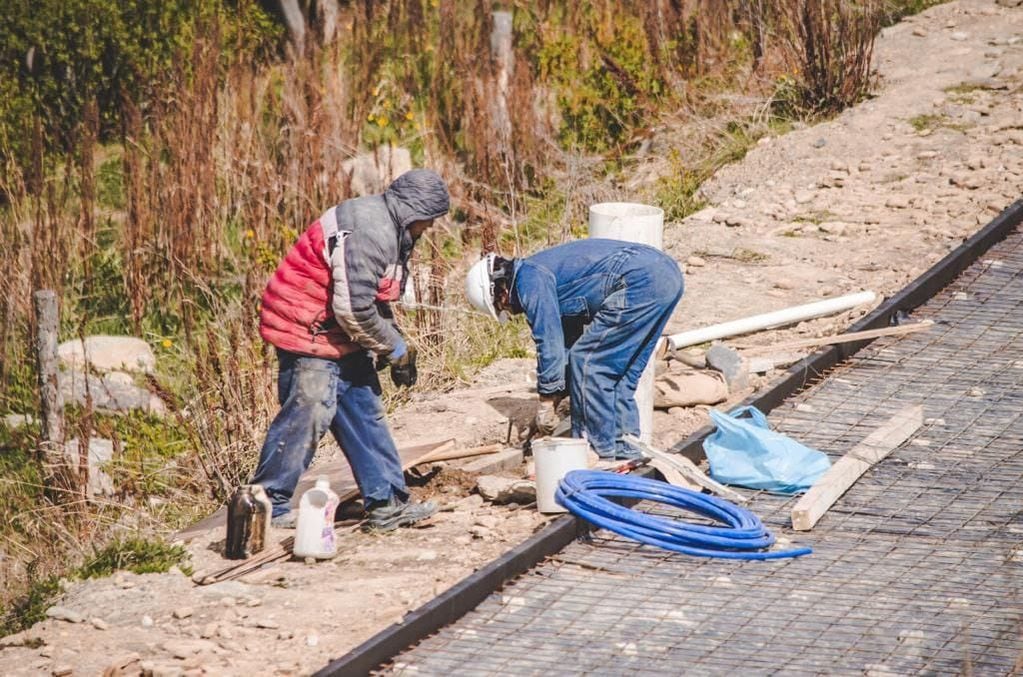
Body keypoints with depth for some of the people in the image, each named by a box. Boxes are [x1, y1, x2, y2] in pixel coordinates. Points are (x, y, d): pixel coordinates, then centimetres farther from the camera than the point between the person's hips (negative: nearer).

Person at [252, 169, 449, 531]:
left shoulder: (388, 230, 11)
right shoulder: (369, 232, -23)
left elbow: (374, 299, 21)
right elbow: (354, 308, -26)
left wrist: (395, 343, 8)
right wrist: (395, 348, -13)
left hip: (338, 335, 11)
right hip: (308, 334, -11)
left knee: (365, 413, 10)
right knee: (306, 415, -9)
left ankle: (387, 502, 14)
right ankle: (267, 505, -1)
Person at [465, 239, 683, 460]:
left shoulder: (530, 281, -3)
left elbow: (549, 343, -5)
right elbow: (568, 342, 35)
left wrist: (546, 405, 3)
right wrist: (554, 402, 34)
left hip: (640, 279, -10)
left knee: (587, 362, 0)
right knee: (619, 371, 18)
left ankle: (601, 451, 3)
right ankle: (625, 448, 20)